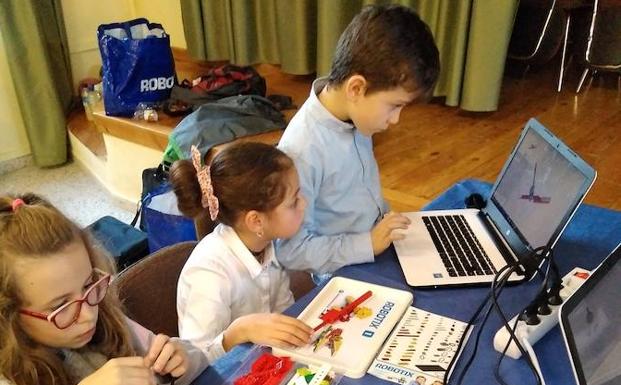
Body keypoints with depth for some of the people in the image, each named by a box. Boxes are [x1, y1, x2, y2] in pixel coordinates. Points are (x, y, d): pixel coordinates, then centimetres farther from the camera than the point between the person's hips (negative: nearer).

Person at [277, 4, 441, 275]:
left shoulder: (355, 116, -7)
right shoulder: (302, 152, -29)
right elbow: (291, 250, -23)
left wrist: (388, 222, 6)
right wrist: (368, 244, -23)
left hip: (376, 247, 7)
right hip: (345, 274, -7)